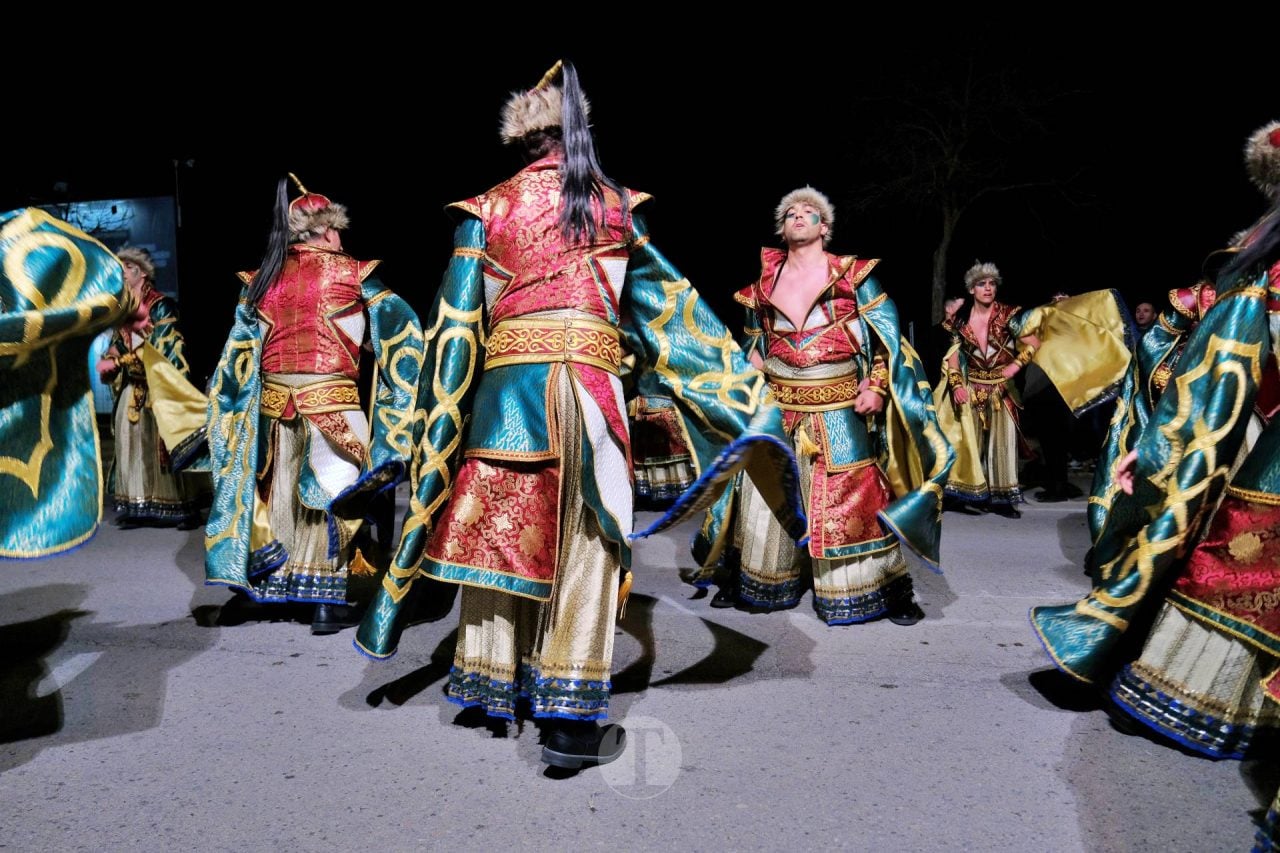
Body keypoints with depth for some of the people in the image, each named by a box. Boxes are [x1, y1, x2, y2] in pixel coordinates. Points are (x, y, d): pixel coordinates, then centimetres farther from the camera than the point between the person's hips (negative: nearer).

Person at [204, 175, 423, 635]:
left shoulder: (263, 278, 9)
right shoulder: (349, 272, -2)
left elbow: (239, 352, 9)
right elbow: (401, 325, 0)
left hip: (274, 400, 5)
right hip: (330, 399, -4)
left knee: (282, 494, 16)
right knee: (335, 495, 2)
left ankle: (276, 585, 28)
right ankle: (326, 601, 4)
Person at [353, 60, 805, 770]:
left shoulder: (488, 209, 7)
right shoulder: (614, 205, 9)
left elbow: (456, 325, 3)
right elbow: (666, 305, 8)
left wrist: (440, 418, 9)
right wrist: (743, 393, 14)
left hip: (503, 387, 1)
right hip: (587, 389, -1)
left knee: (502, 532, 12)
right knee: (583, 547, 3)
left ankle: (493, 685, 28)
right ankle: (570, 720, 4)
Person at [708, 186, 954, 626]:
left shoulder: (852, 275, -1)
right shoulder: (764, 281, 9)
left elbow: (886, 335, -3)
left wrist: (875, 386, -13)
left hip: (840, 410, -3)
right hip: (777, 409, 3)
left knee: (852, 498, -2)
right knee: (765, 499, 9)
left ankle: (891, 589, 11)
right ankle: (745, 578, 25)